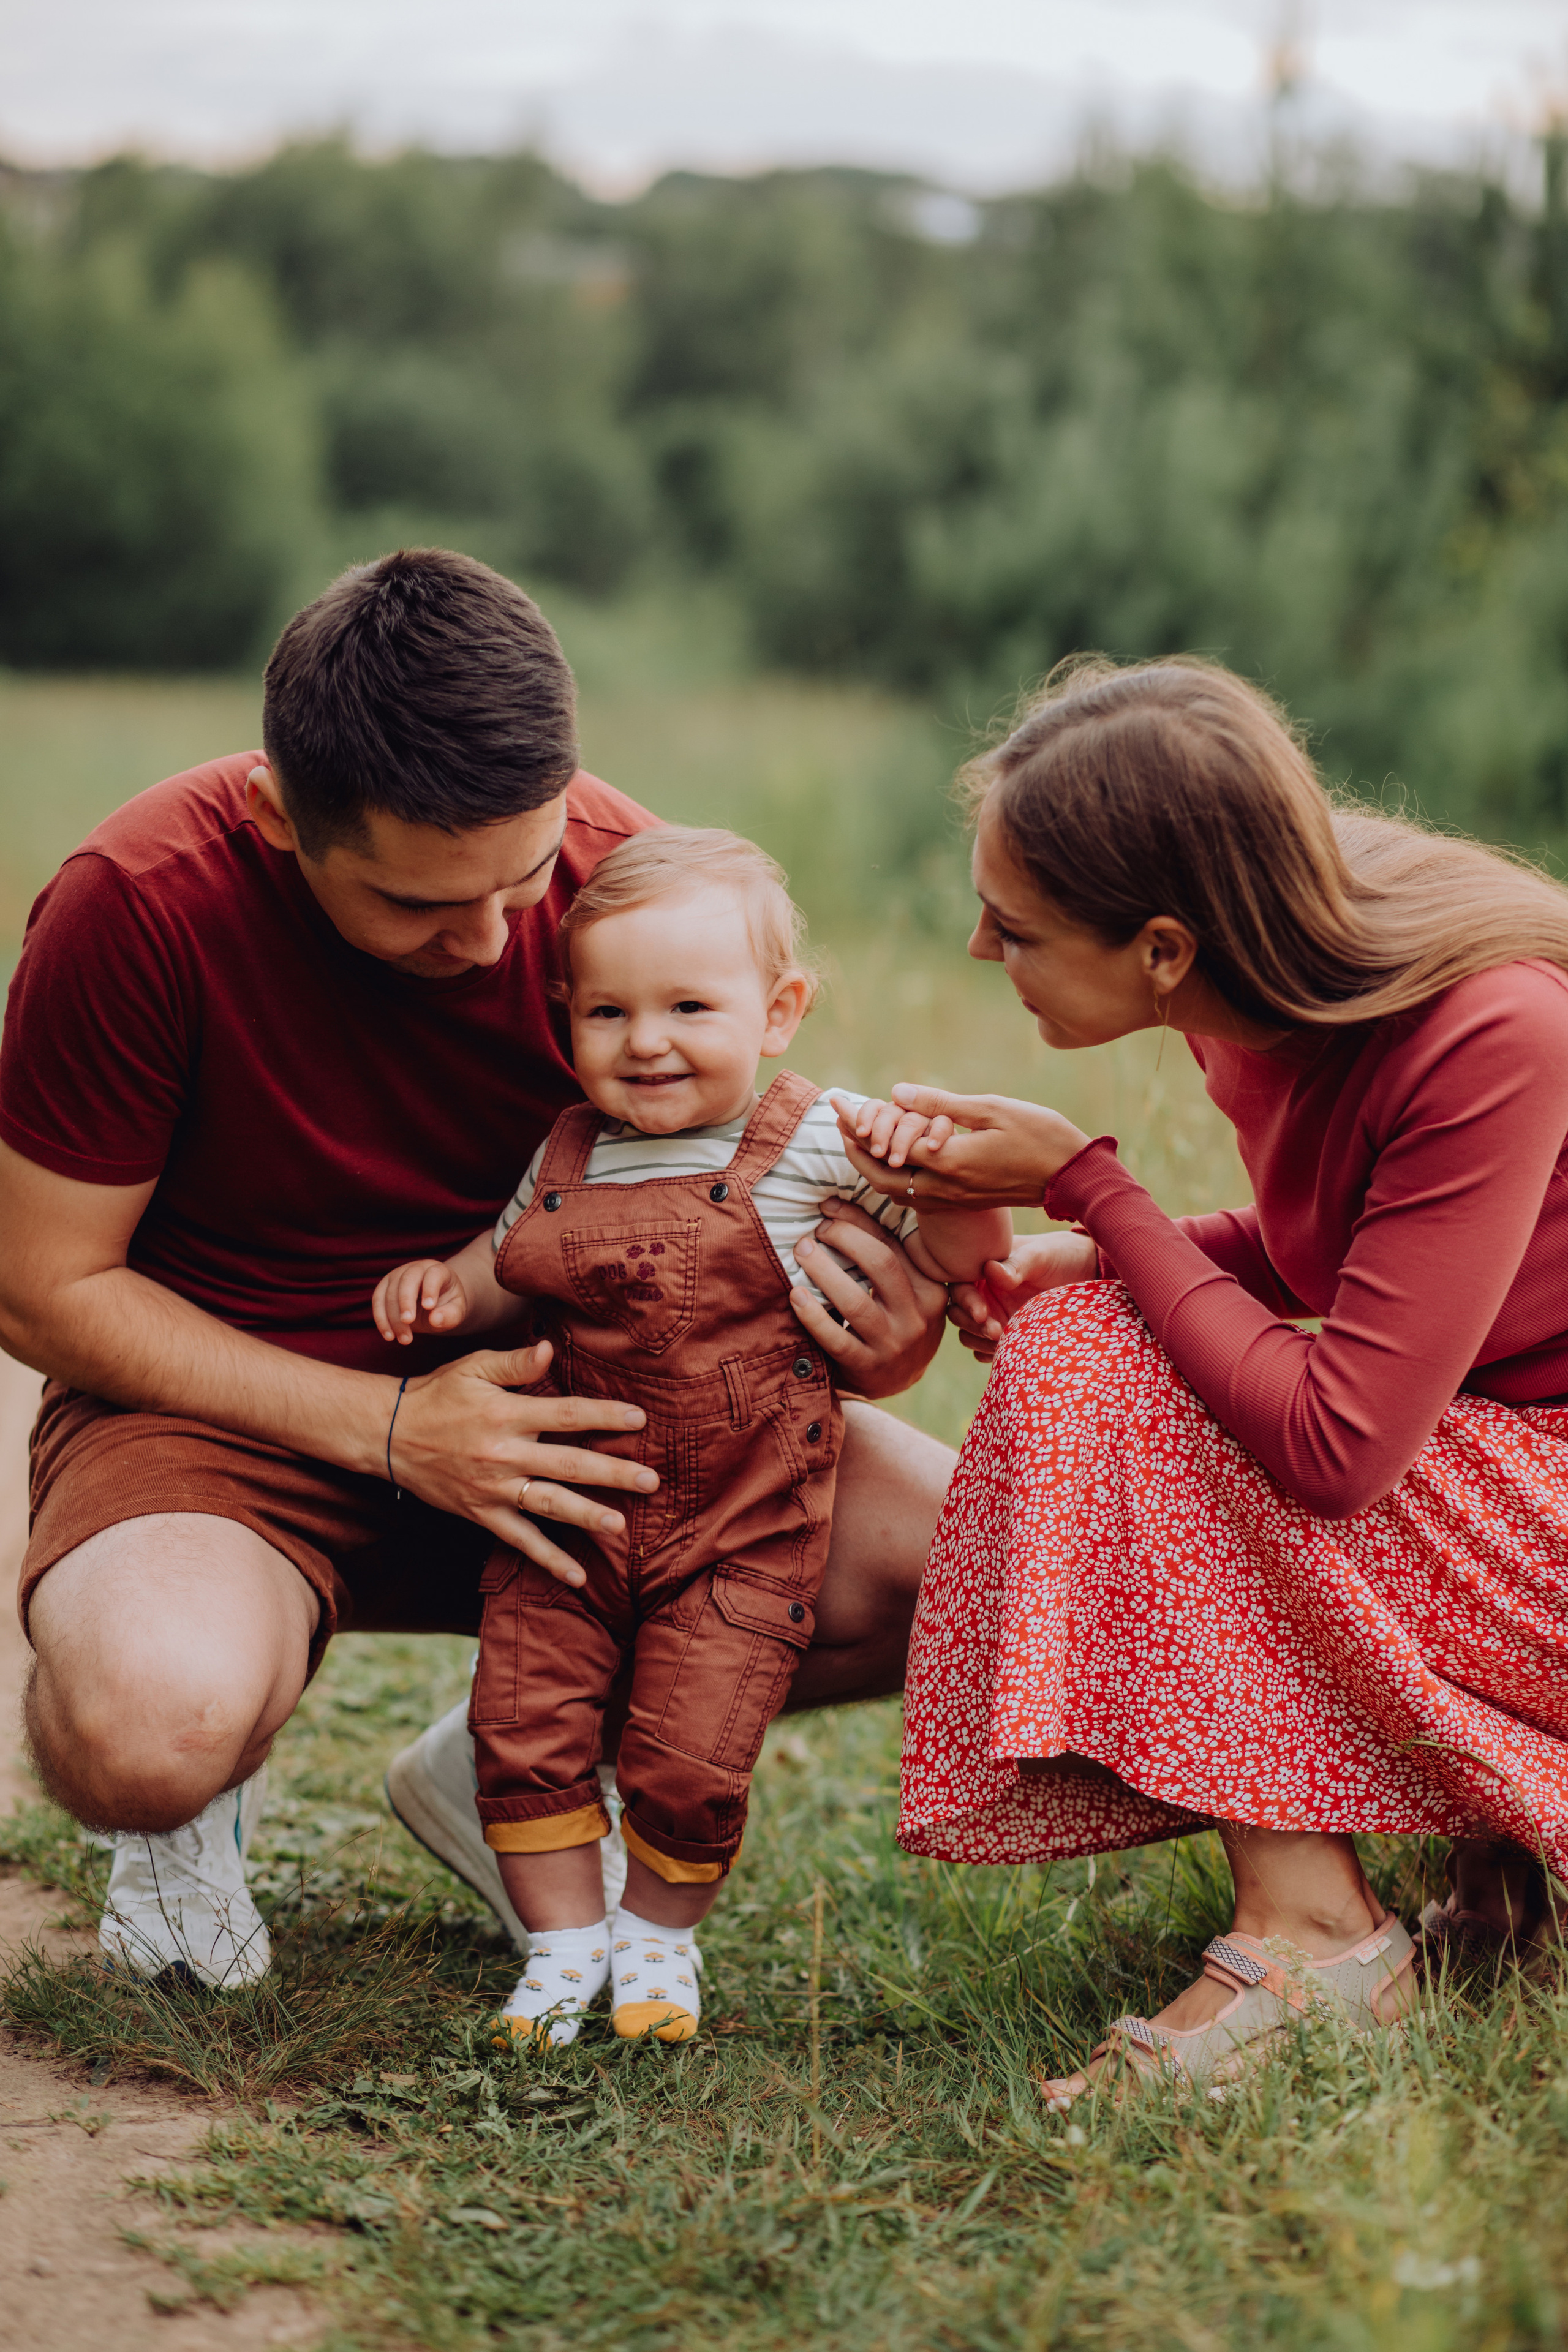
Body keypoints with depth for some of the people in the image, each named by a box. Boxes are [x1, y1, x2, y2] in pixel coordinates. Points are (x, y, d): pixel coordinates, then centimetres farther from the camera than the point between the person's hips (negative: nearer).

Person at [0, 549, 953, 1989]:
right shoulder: (144, 902, -22)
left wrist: (869, 1339, -23)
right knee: (147, 1729, -38)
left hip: (537, 1405, 4)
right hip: (228, 1408, -4)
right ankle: (201, 1791, 5)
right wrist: (391, 1428, -23)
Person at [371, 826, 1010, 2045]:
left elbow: (961, 1252, -9)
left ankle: (660, 1934, 25)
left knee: (688, 1762, -4)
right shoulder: (568, 1155, 5)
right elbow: (508, 1265, 21)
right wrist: (446, 1287, 0)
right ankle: (565, 1943, 21)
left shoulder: (818, 1144, -8)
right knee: (526, 1729, 0)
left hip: (739, 1531, -4)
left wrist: (928, 1158, -28)